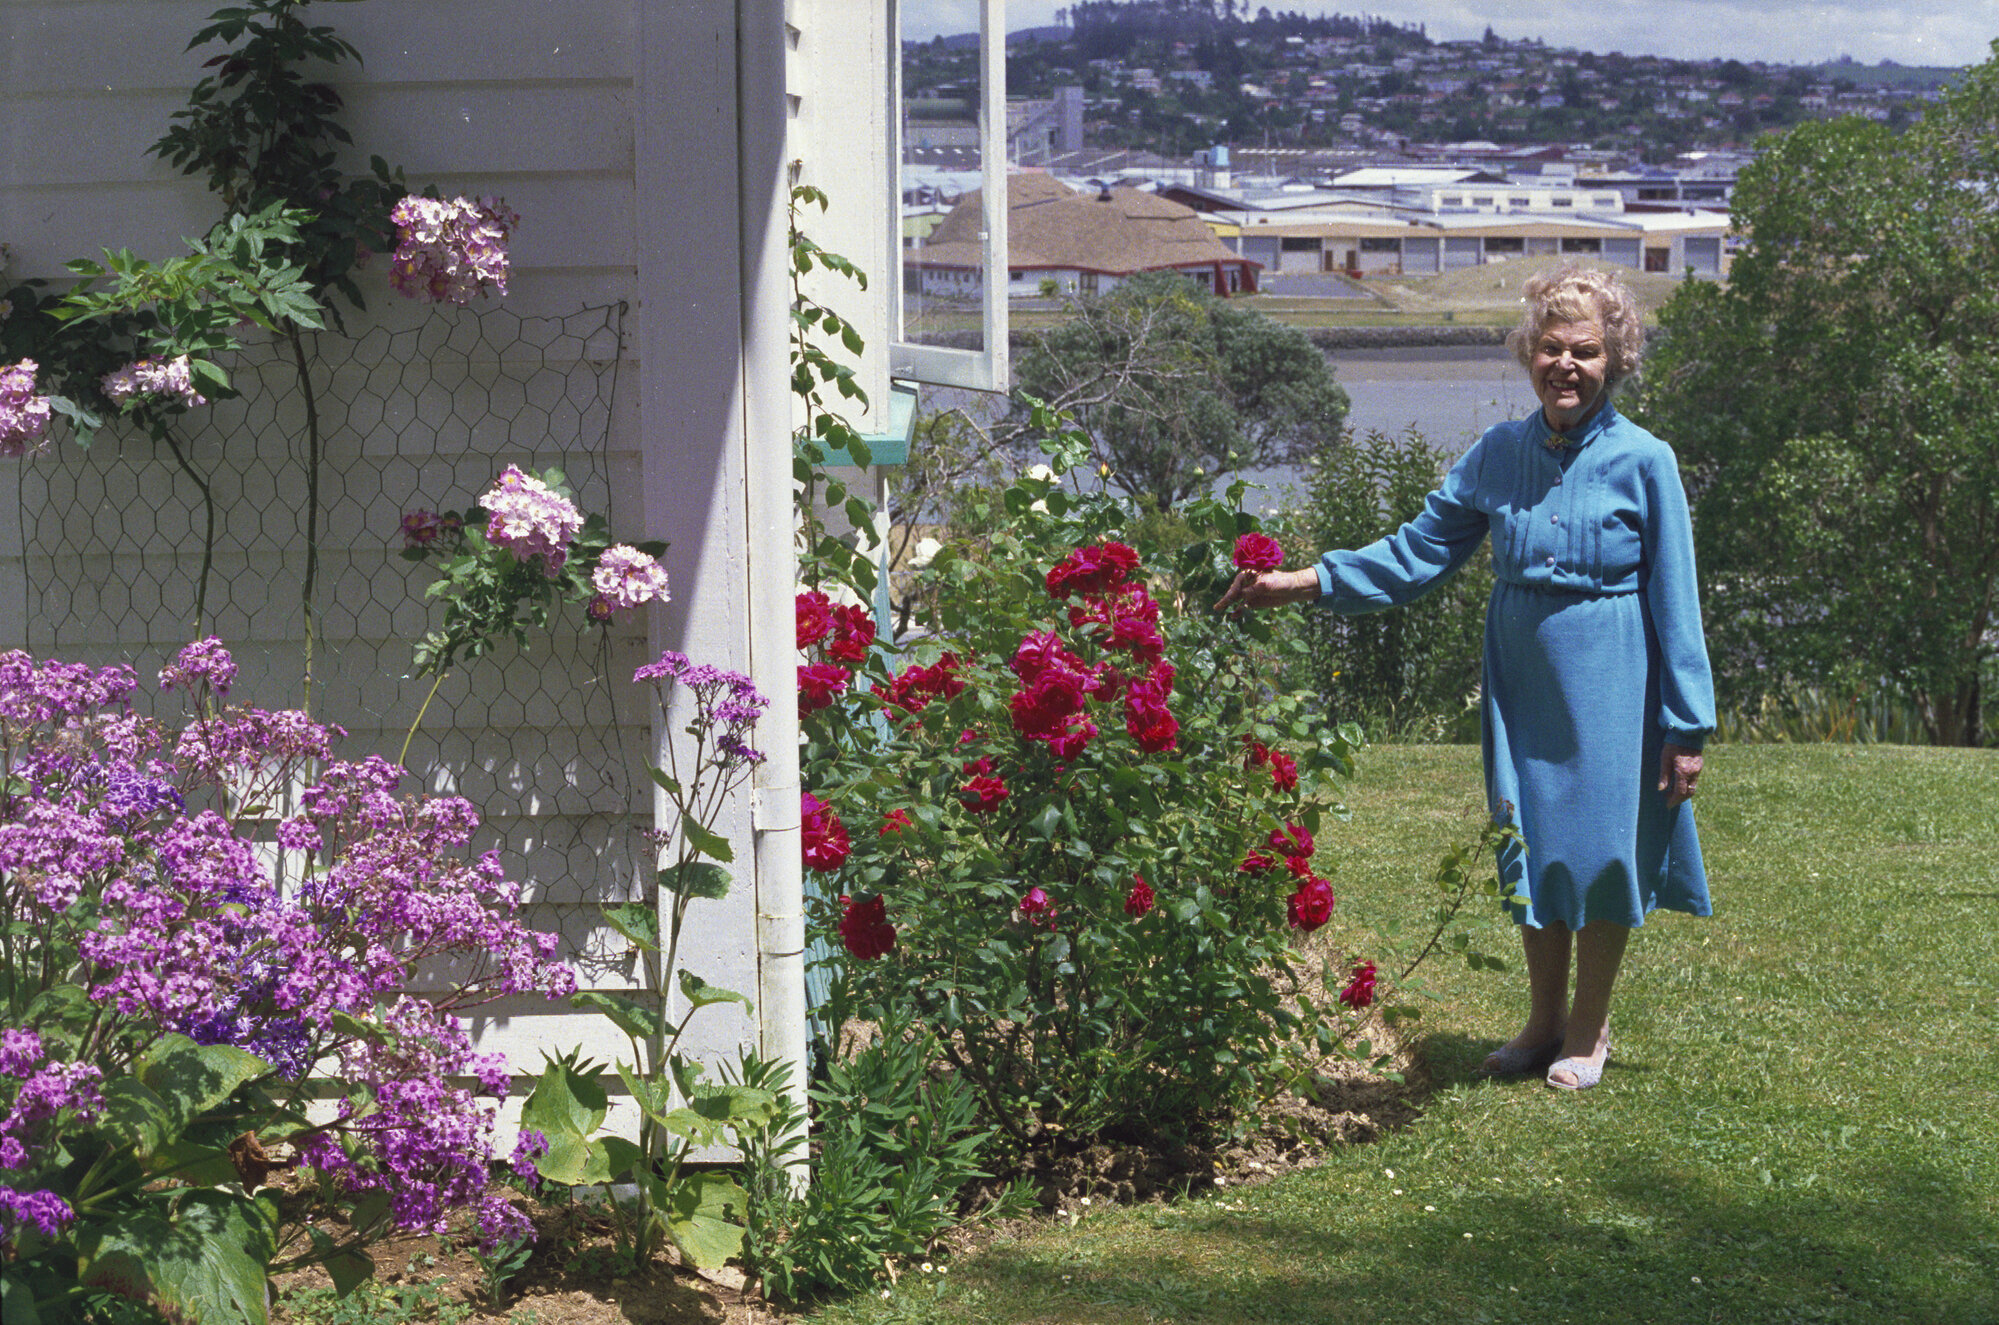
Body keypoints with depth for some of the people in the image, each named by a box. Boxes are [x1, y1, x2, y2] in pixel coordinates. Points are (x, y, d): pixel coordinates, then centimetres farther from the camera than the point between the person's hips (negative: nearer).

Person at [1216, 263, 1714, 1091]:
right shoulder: (1499, 454, 3)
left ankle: (1589, 1028, 22)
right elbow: (1420, 551, 9)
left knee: (1598, 843, 3)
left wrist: (1687, 725, -6)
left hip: (1609, 681, -4)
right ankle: (1544, 1018, 28)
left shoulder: (1643, 462, -8)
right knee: (1530, 839, 11)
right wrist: (1303, 582, -1)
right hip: (1521, 676, 4)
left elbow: (1674, 601, -6)